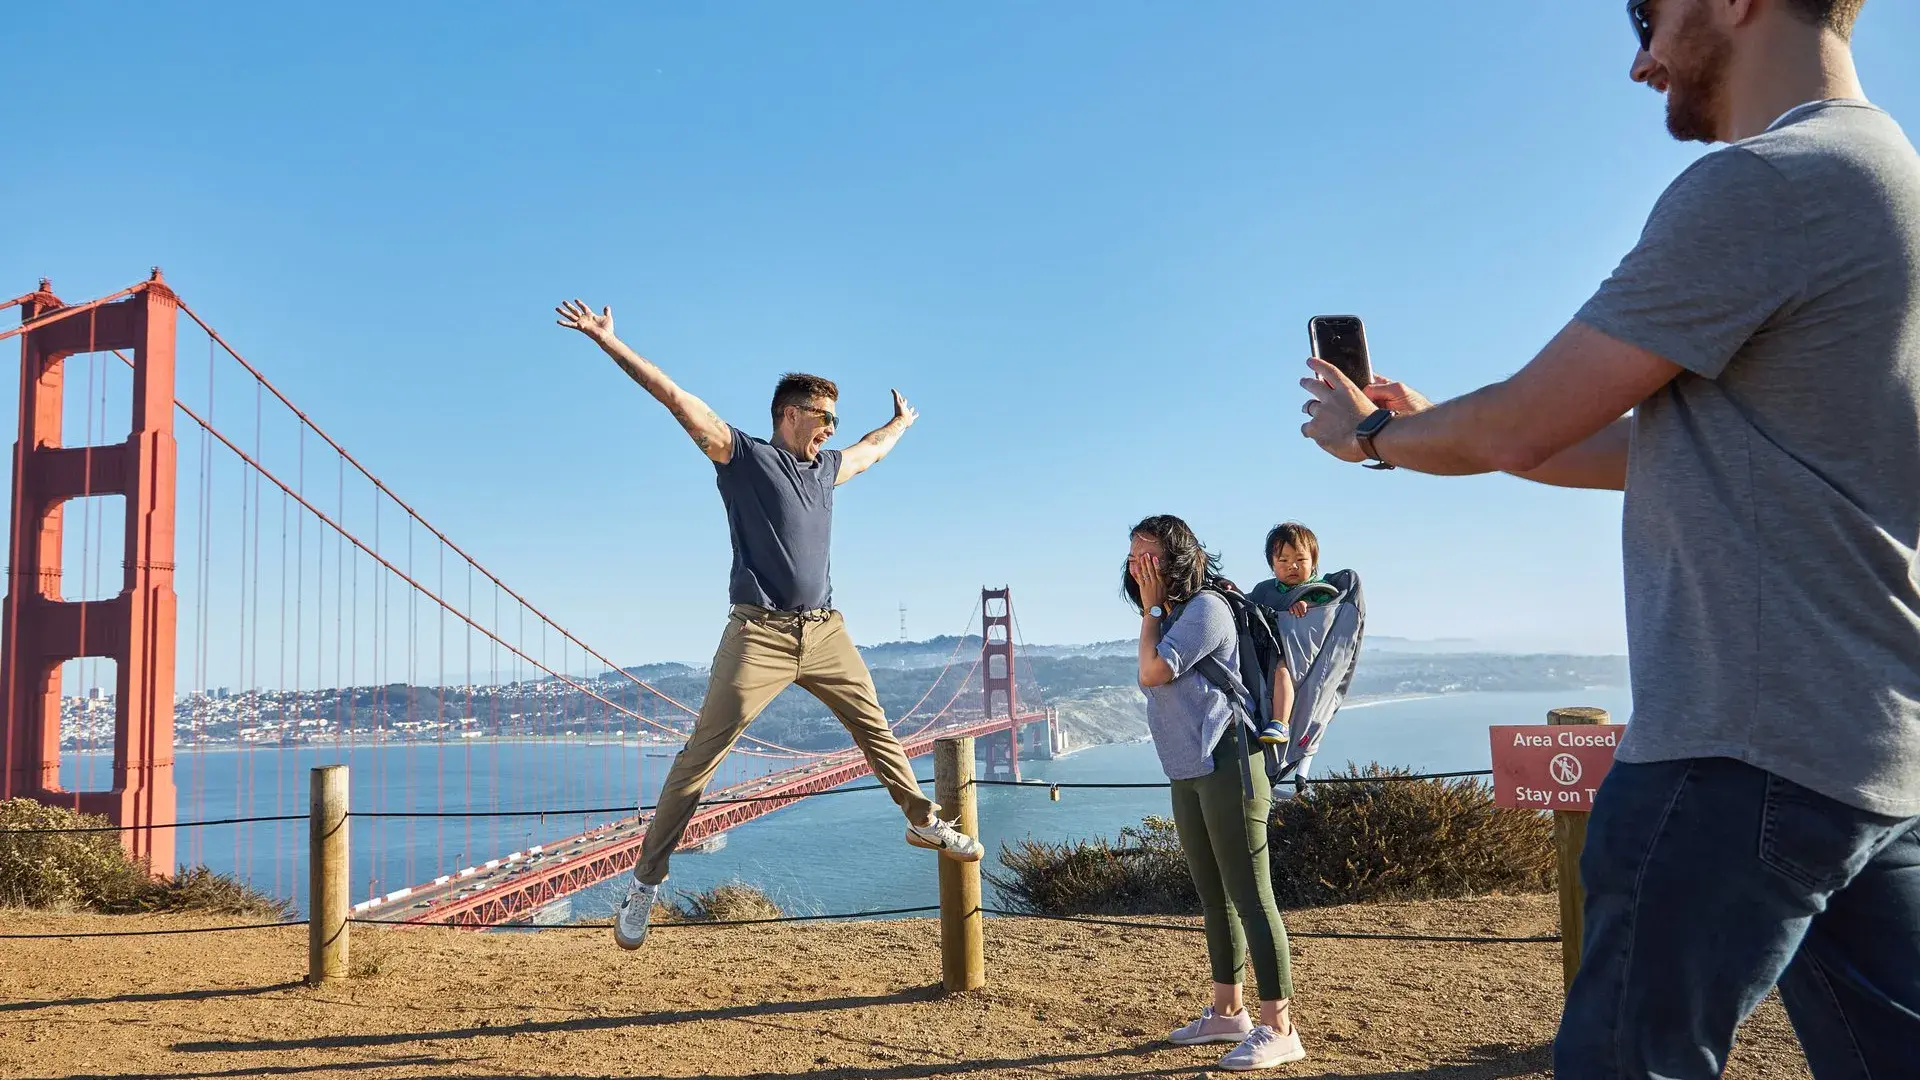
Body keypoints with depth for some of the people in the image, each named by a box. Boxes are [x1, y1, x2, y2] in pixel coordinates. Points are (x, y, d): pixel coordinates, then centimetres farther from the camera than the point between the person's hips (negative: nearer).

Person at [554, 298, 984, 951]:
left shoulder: (826, 468, 19)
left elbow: (873, 449, 40)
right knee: (701, 752, -7)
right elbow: (675, 396, -4)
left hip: (826, 632, 6)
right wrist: (608, 340, -7)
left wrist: (903, 421, 58)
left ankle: (923, 821, 31)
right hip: (760, 633, -6)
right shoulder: (741, 455, 2)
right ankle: (646, 882, -3)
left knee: (877, 731, 12)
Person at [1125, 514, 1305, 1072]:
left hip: (1226, 767, -10)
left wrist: (1150, 609, -7)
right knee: (1215, 897, 17)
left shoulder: (1205, 607, -12)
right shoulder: (1169, 617, 17)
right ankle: (1227, 1011, 28)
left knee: (1249, 896, -10)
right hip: (1188, 774, 10)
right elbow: (1154, 679, 14)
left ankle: (1277, 1027, -7)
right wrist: (1152, 609, 15)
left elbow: (1150, 674, -16)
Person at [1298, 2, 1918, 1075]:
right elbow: (1658, 449, 20)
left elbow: (1519, 428, -11)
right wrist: (1426, 423, 21)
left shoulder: (1757, 186, -15)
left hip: (1749, 751, -10)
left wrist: (1370, 435, 9)